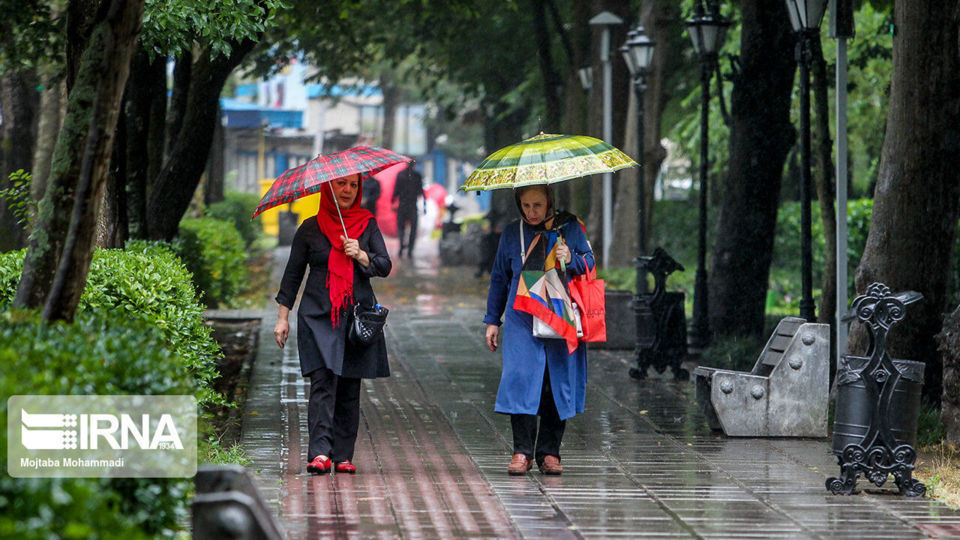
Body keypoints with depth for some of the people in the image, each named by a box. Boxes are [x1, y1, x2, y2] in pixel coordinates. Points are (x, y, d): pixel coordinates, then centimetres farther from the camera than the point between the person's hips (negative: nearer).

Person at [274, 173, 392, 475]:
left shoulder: (367, 225, 10)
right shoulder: (310, 229, 6)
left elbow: (385, 266, 4)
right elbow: (292, 274, 10)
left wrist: (360, 256, -15)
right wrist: (283, 316, 5)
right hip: (318, 316, -2)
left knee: (349, 388, 2)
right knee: (323, 381, -14)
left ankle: (343, 455, 6)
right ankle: (319, 453, -22)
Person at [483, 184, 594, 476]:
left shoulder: (570, 227, 6)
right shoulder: (512, 233, 9)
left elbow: (589, 264, 12)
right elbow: (499, 277, 17)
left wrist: (571, 260, -10)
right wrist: (492, 320, 15)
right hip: (522, 318, 0)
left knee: (558, 382, -1)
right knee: (521, 378, -12)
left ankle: (549, 452, 7)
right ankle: (523, 451, -8)